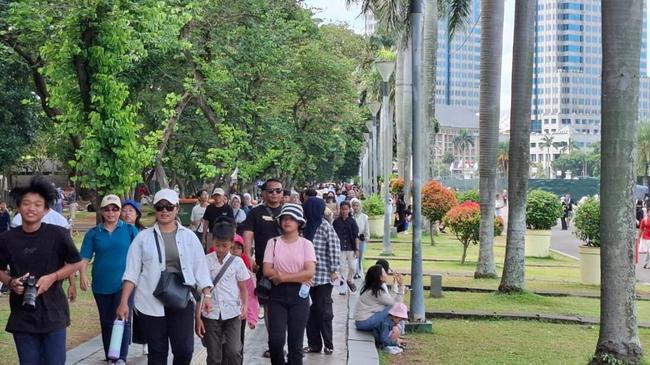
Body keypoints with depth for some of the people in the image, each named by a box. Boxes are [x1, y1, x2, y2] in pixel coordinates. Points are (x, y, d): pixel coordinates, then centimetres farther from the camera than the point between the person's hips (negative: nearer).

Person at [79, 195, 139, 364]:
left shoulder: (130, 230, 0)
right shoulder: (93, 233, 4)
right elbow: (85, 258, -1)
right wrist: (83, 275, -17)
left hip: (124, 284, -3)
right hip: (101, 285, 3)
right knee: (106, 323, 13)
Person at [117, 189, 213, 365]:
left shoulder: (189, 236, 6)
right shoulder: (143, 237, 3)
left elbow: (200, 268, 7)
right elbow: (132, 272, 1)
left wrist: (207, 294, -4)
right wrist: (124, 302, -6)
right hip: (151, 302, 0)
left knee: (184, 349, -7)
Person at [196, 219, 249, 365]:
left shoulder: (237, 262, 0)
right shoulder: (205, 261, -2)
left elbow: (243, 288, 6)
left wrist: (245, 306, -12)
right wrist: (197, 317, -1)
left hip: (232, 314, 0)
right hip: (210, 314, 0)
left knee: (234, 352, -12)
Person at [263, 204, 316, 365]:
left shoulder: (306, 244, 1)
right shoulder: (273, 243, 3)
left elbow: (310, 273, -11)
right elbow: (267, 271, -6)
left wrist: (283, 277, -13)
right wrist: (298, 276, -10)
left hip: (299, 295, 0)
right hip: (277, 294, 0)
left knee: (295, 342, 3)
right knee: (276, 340, -11)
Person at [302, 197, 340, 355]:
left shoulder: (325, 226, -10)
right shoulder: (308, 226, 9)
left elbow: (334, 248, -12)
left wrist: (334, 270, -12)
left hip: (323, 275, -6)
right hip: (310, 275, 6)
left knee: (323, 310, -1)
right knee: (311, 310, 8)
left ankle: (328, 344, 10)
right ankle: (314, 343, 16)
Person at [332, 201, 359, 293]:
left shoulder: (352, 221, 0)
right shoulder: (336, 222, 0)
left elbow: (356, 236, -1)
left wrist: (357, 249, -6)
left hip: (351, 248, 0)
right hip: (340, 248, 0)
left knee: (352, 267, 3)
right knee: (343, 267, 0)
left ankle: (349, 280, 31)